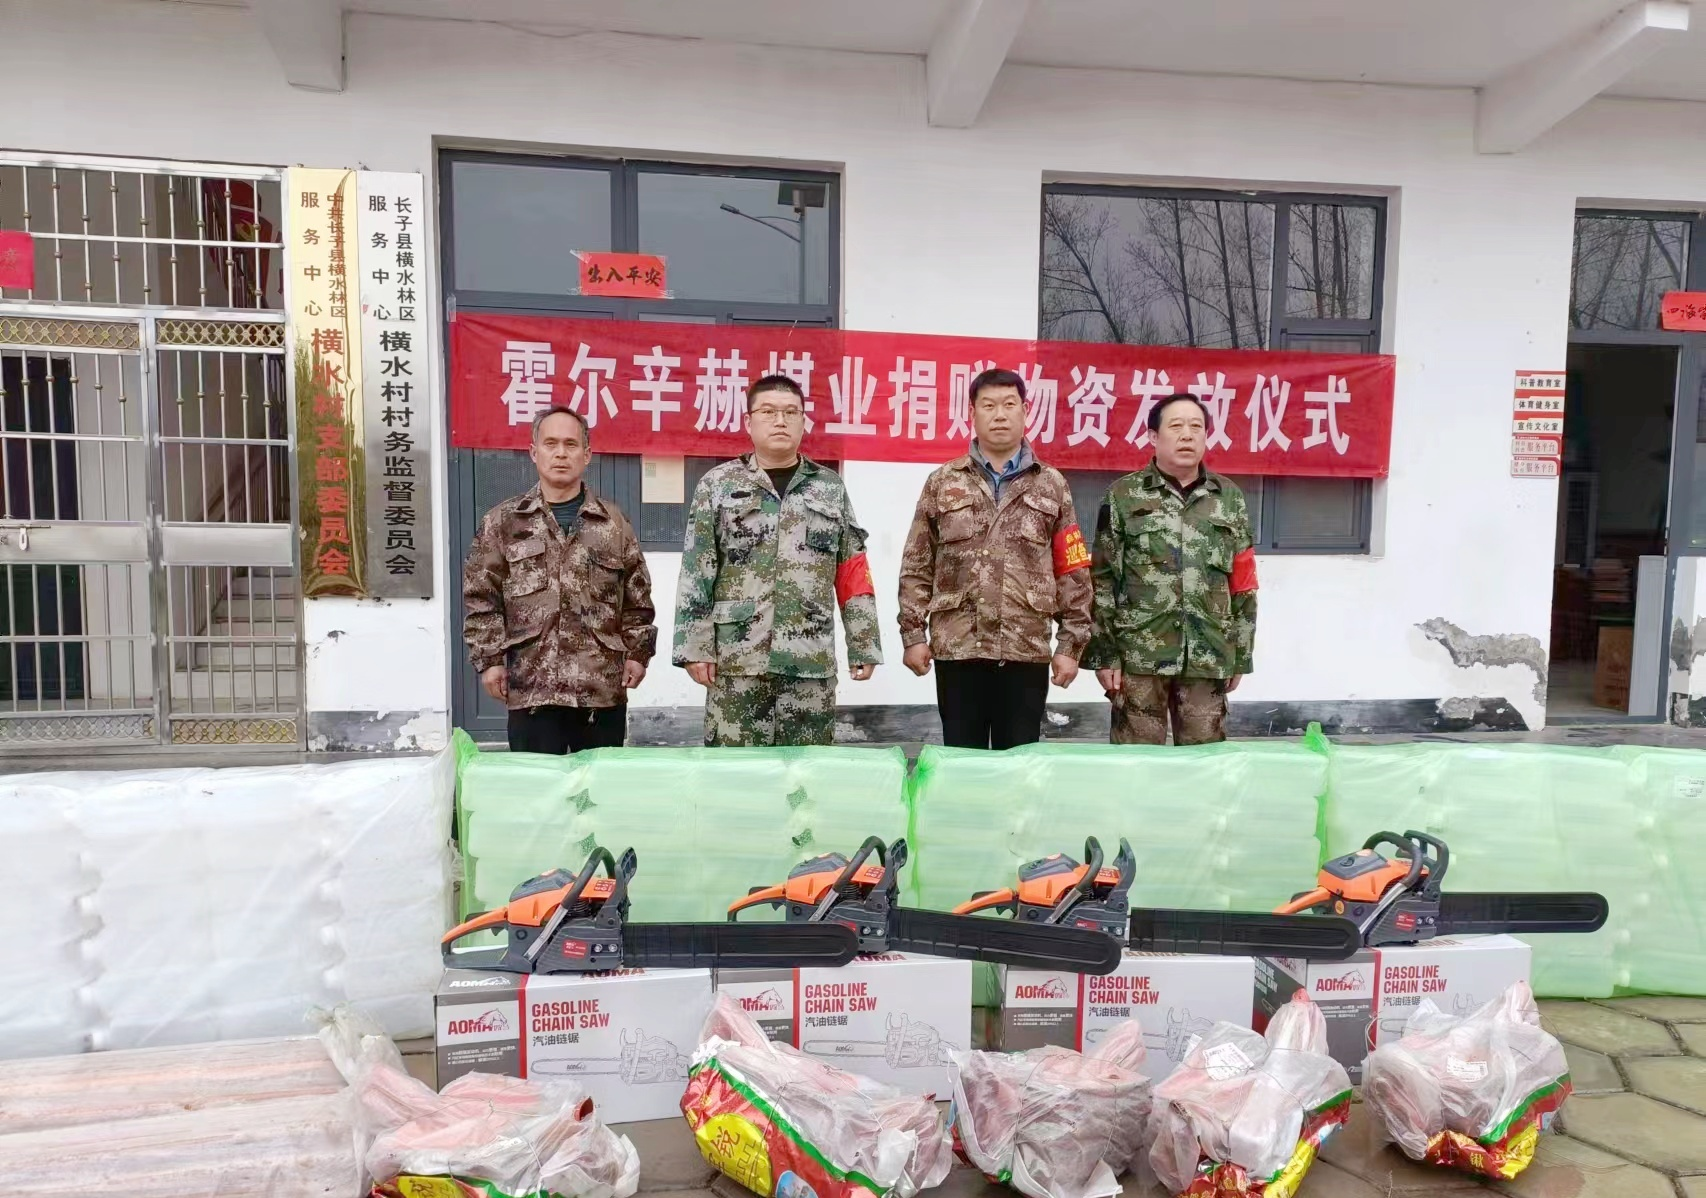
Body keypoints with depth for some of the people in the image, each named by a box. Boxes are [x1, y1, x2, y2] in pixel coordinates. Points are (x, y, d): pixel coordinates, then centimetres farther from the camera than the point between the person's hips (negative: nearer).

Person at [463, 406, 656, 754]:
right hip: (531, 688, -1)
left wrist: (637, 651, 4)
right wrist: (490, 658, -3)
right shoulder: (502, 522, 5)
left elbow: (637, 596, 9)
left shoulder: (613, 522, 7)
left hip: (603, 687, 1)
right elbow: (481, 599, 4)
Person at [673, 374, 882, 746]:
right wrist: (695, 646, -5)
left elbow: (853, 574, 8)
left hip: (812, 661, 2)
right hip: (736, 660, -1)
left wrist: (863, 646, 4)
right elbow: (695, 575, 1)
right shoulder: (717, 485, 5)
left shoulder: (831, 488, 10)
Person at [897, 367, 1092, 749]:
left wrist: (1071, 643, 1)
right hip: (957, 648, 0)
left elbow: (1073, 572, 5)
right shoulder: (942, 484, 6)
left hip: (1027, 650, 0)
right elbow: (916, 567, 5)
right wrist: (913, 634, -1)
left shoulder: (1052, 486, 7)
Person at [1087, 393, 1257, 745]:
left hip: (1209, 658, 3)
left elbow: (1243, 584, 10)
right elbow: (1102, 579, -1)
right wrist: (1104, 653, -5)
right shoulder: (1124, 496, 1)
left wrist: (1240, 656, 8)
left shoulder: (1229, 498, 9)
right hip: (1138, 655, -2)